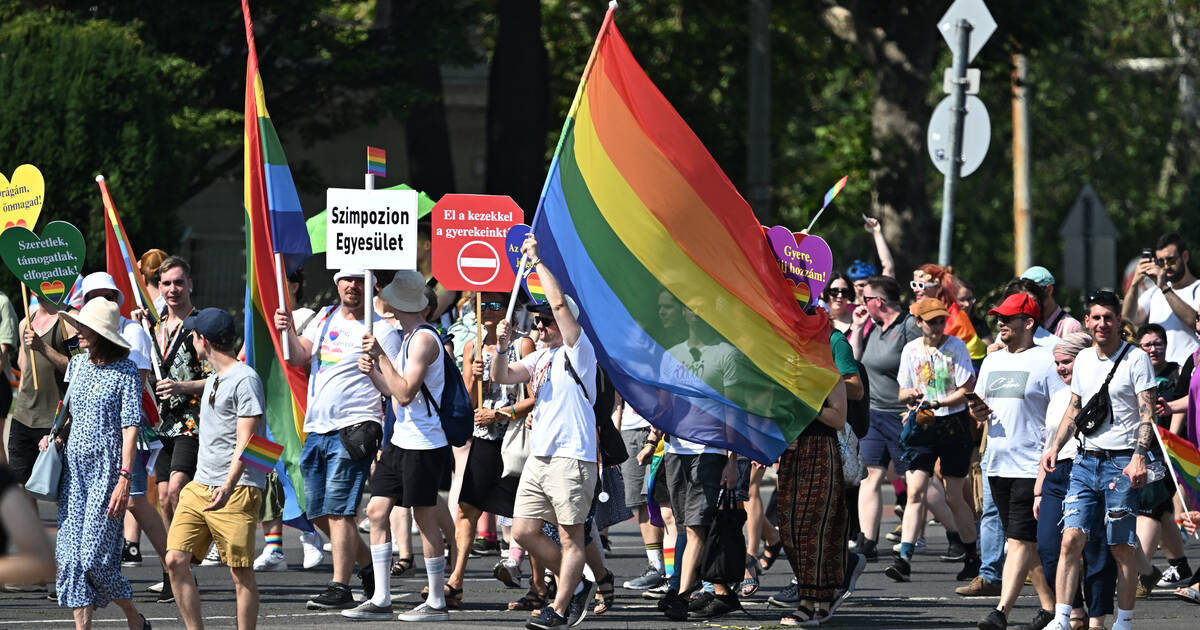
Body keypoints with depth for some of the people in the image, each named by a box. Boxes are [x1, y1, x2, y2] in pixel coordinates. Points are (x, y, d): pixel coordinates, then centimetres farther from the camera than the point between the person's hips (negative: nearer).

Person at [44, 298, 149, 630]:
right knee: (70, 552, -1)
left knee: (95, 556, -9)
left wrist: (124, 480, -18)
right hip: (75, 466, 6)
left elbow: (130, 428, -12)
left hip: (108, 469, -6)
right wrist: (57, 438, 3)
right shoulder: (77, 364, 10)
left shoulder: (125, 371, -9)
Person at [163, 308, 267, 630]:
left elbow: (245, 442, -17)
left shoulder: (245, 380, -9)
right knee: (175, 560, -3)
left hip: (236, 491, -9)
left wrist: (228, 486, -27)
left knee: (241, 572, -5)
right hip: (199, 488, 9)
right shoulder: (213, 380, 20)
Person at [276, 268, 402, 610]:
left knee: (338, 510, -12)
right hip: (317, 428, 7)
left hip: (353, 428, -7)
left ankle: (340, 587, -9)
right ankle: (368, 563, 27)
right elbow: (299, 358, 10)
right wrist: (287, 331, -7)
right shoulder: (326, 318, 16)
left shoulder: (381, 329, -4)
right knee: (319, 511, 10)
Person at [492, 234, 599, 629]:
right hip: (539, 456, 9)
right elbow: (502, 377, 16)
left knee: (570, 537, -3)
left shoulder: (577, 351, -5)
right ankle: (576, 585, 19)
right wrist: (502, 347, -3)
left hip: (571, 457, -9)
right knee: (524, 531, 6)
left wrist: (537, 261, -8)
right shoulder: (539, 358, 18)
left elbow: (560, 303, -15)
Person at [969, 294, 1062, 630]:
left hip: (1033, 465, -8)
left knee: (1020, 539, -13)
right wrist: (979, 411, 1)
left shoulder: (1046, 362, -6)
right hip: (997, 464, 8)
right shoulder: (991, 362, 16)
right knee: (1027, 540, 12)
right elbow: (980, 409, 24)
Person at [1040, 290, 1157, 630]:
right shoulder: (1084, 359, 13)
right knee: (1071, 539, -6)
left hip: (1121, 462, -5)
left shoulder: (1136, 359, -4)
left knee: (1121, 547, -1)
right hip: (1085, 460, 5)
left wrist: (1139, 457, -20)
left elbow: (1147, 414, -8)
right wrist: (1056, 446, 12)